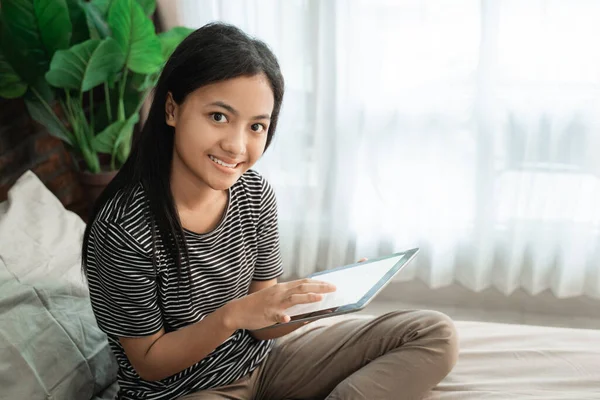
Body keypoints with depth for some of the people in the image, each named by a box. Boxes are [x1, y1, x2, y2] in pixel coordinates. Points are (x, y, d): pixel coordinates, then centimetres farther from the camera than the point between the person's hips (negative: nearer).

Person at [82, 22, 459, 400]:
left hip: (261, 359, 7)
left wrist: (316, 302, -21)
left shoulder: (256, 194, -6)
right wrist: (232, 314, -29)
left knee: (433, 334, 1)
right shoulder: (124, 228, -24)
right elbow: (149, 362, -13)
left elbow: (259, 323, 0)